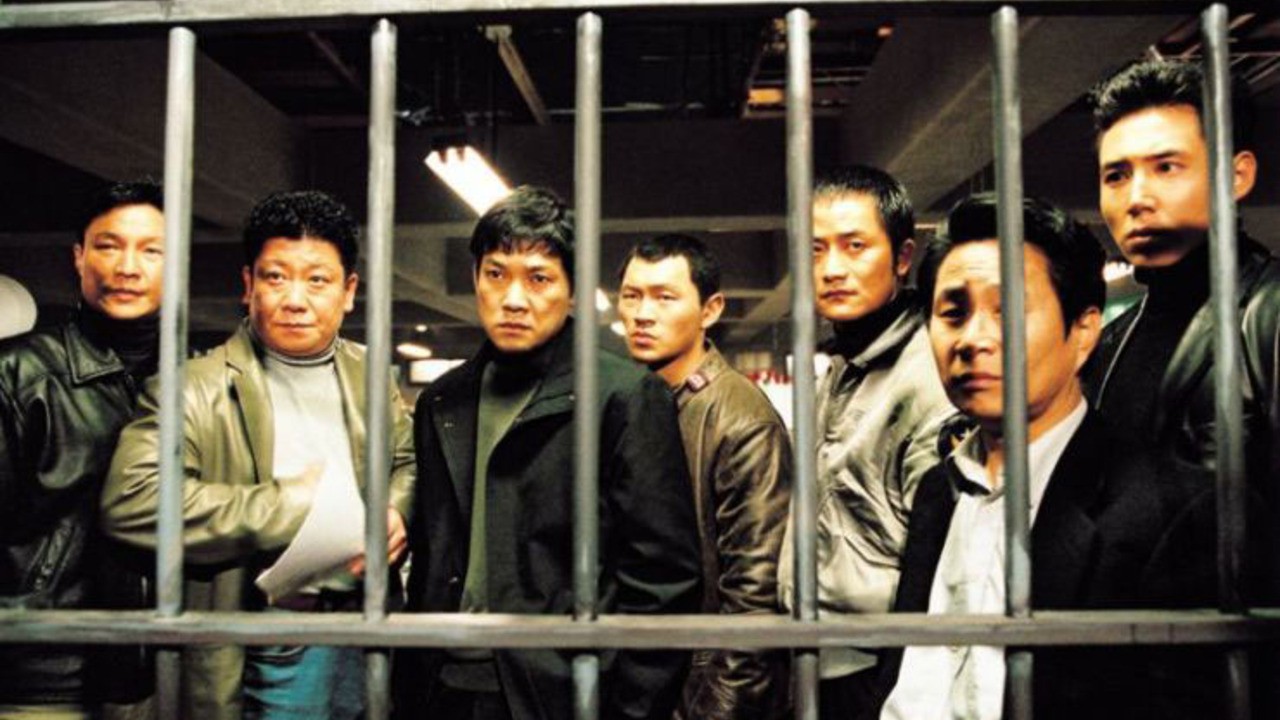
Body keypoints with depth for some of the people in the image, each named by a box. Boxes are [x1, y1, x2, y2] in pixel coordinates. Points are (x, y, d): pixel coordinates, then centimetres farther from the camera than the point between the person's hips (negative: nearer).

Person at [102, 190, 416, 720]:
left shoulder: (367, 373, 8)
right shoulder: (199, 387, -11)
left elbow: (407, 460, 19)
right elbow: (130, 500, -22)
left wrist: (395, 510, -4)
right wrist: (285, 507, -18)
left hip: (365, 631, 5)